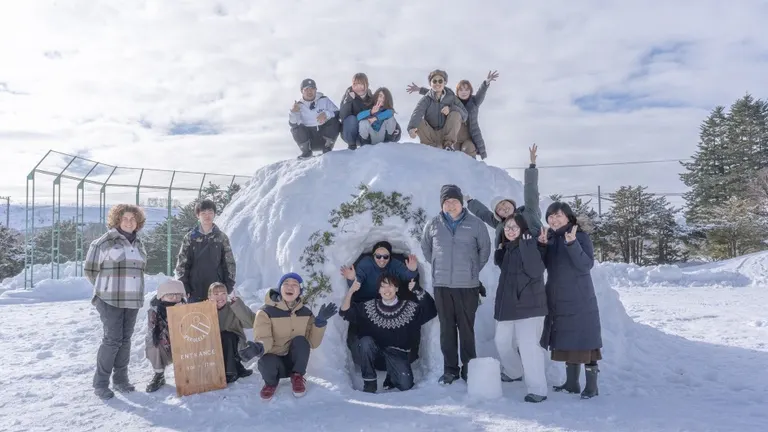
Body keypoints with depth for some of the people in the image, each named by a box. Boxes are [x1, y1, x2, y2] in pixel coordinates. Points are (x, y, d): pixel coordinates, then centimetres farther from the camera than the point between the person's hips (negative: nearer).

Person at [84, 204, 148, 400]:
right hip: (110, 300, -6)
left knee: (125, 339, 10)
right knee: (112, 339, -7)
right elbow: (89, 269, -2)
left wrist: (130, 288, 14)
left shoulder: (138, 243, 11)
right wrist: (107, 287, 6)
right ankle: (100, 382, 6)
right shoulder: (105, 241, -8)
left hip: (133, 300, 6)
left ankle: (120, 379, 21)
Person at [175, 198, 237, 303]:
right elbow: (181, 264, 4)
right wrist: (184, 288, -4)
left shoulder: (221, 237, 5)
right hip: (195, 291, 0)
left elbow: (230, 263, 5)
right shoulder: (190, 237, 4)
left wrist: (228, 288, -1)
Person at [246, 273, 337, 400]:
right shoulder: (266, 311, -12)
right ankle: (271, 382, 2)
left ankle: (297, 376, -2)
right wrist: (259, 347, -48)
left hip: (295, 361, 2)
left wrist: (320, 321, -19)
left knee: (300, 340, -28)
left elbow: (313, 343, -4)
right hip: (275, 360, -2)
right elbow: (264, 338, -23)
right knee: (266, 362, -37)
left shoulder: (306, 312, 0)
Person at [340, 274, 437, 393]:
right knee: (366, 341, -31)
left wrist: (417, 290, -24)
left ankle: (392, 377, 15)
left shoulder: (409, 307, -1)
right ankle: (369, 382, -10)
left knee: (405, 384, -24)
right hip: (375, 355, 1)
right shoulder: (370, 307, 1)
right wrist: (351, 291, -19)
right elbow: (345, 312, -4)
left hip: (397, 355, 0)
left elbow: (431, 311, -15)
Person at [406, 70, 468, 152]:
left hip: (448, 134, 0)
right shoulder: (426, 99, -2)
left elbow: (464, 115, -5)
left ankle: (449, 144, -17)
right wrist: (411, 127, -44)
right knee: (418, 121, -22)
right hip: (431, 135, 0)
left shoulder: (451, 97, 2)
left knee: (455, 114, -19)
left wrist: (451, 109, -25)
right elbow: (417, 113, -23)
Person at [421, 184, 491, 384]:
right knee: (447, 328, 8)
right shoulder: (433, 224, 1)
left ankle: (469, 368, 17)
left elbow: (485, 249, 8)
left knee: (466, 328, 4)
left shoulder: (475, 223, -2)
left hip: (468, 285, -2)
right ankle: (450, 369, 18)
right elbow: (426, 248, 16)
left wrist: (474, 269, 9)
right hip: (441, 284, 2)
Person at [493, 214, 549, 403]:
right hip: (508, 304, 9)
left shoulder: (531, 247, -12)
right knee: (502, 341, 18)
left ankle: (538, 390, -10)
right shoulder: (507, 248, 12)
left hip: (528, 305, -9)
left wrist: (527, 247, -29)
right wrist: (499, 251, 10)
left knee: (528, 345, -16)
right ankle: (516, 372, 43)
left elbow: (535, 271, -27)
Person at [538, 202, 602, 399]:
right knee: (567, 342, 13)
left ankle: (592, 386, 7)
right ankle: (572, 383, 23)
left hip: (579, 300, -6)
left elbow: (587, 265, -19)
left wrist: (572, 244, -32)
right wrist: (541, 246, -9)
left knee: (584, 341, -1)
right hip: (558, 300, 6)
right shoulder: (550, 238, 8)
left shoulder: (581, 236, -9)